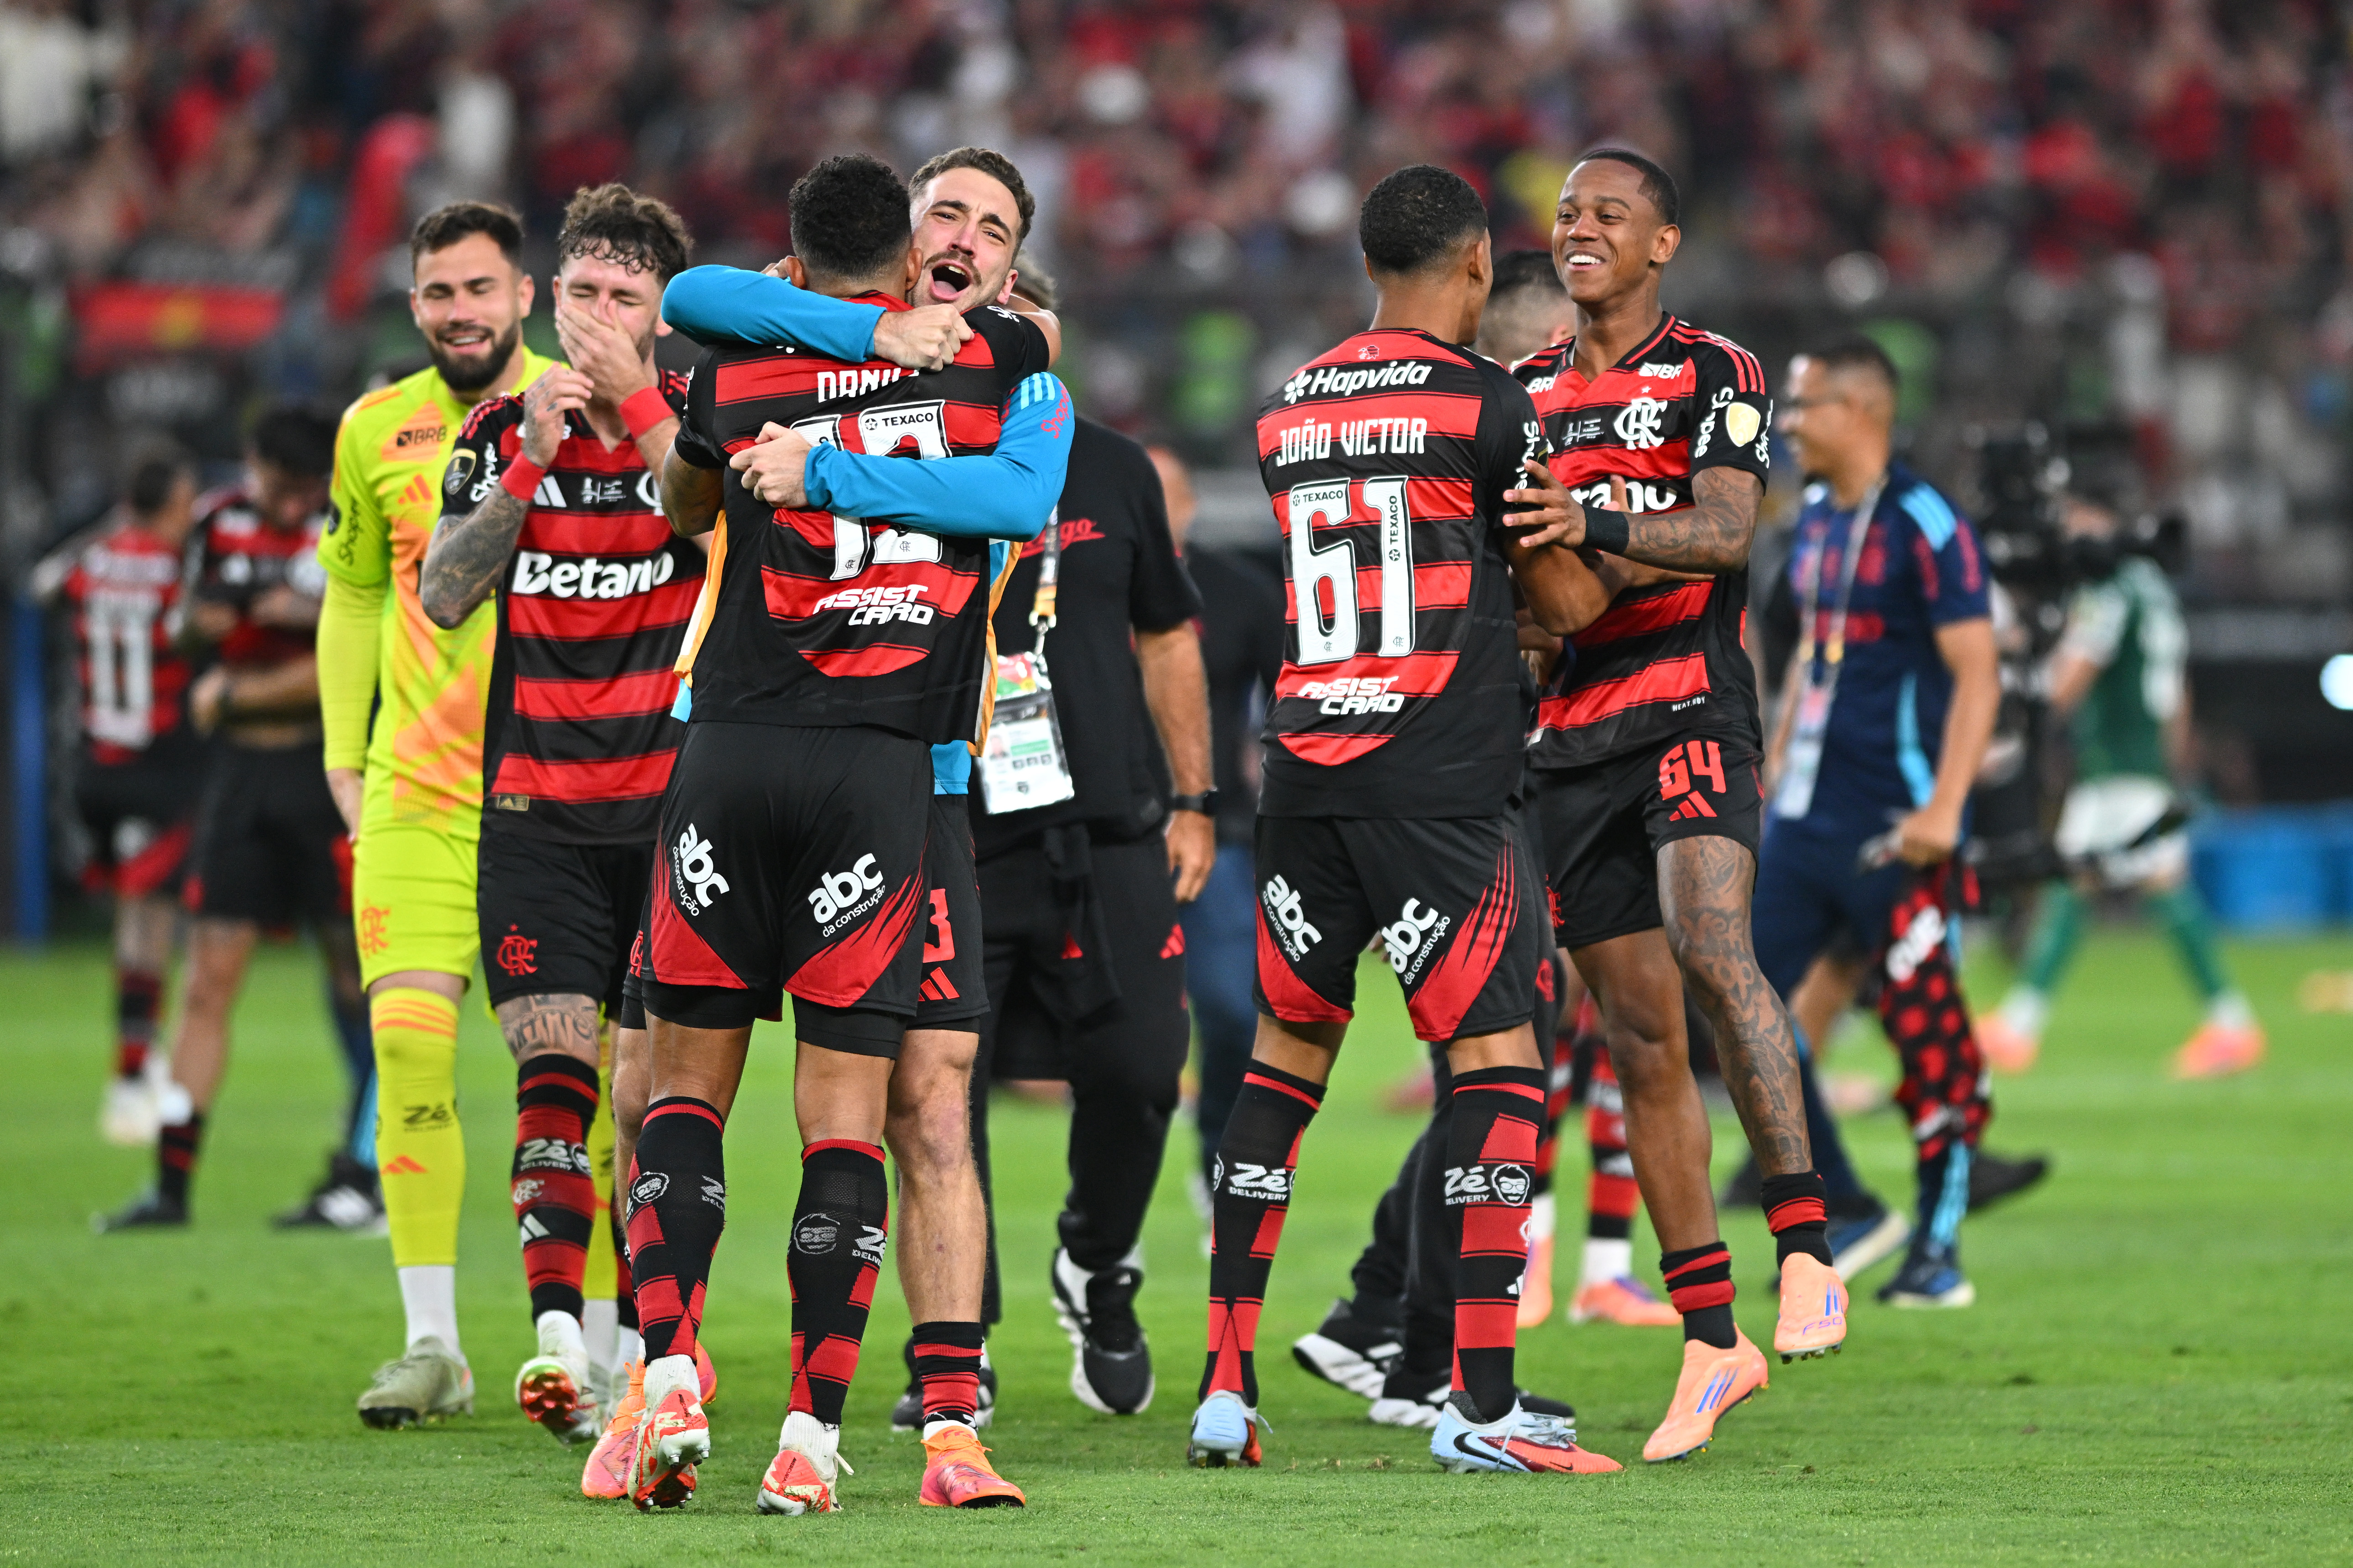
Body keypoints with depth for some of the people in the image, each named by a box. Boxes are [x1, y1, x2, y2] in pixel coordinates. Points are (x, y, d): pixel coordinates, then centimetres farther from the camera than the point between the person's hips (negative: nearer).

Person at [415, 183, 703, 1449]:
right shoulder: (500, 431, 8)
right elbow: (442, 597, -2)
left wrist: (635, 408, -25)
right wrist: (530, 463, -13)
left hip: (675, 801, -1)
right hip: (537, 808, 1)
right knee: (553, 1071, -10)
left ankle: (641, 1332, 12)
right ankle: (557, 1335, -19)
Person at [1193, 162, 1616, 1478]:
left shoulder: (1291, 411, 12)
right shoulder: (1486, 406, -6)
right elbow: (1564, 599, 1)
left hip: (1307, 772, 6)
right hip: (1442, 780, -6)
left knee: (1288, 1050, 14)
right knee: (1498, 1057, -2)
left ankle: (1226, 1384, 13)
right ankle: (1482, 1403, -8)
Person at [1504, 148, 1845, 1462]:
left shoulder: (1714, 376, 1)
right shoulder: (1526, 394, 18)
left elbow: (1723, 530, -14)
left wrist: (1602, 527, -30)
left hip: (1691, 709, -5)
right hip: (1573, 736, 5)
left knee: (1712, 949, -29)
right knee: (1642, 1037, 3)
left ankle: (1807, 1251, -28)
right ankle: (1712, 1342, 6)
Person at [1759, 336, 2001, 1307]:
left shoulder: (1925, 528, -12)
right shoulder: (1815, 522, 12)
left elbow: (1978, 674, -15)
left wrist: (1943, 809, -22)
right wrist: (1774, 766, 22)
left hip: (1892, 830, -8)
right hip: (1805, 818, 8)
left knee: (1928, 1035, -2)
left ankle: (1939, 1252, 6)